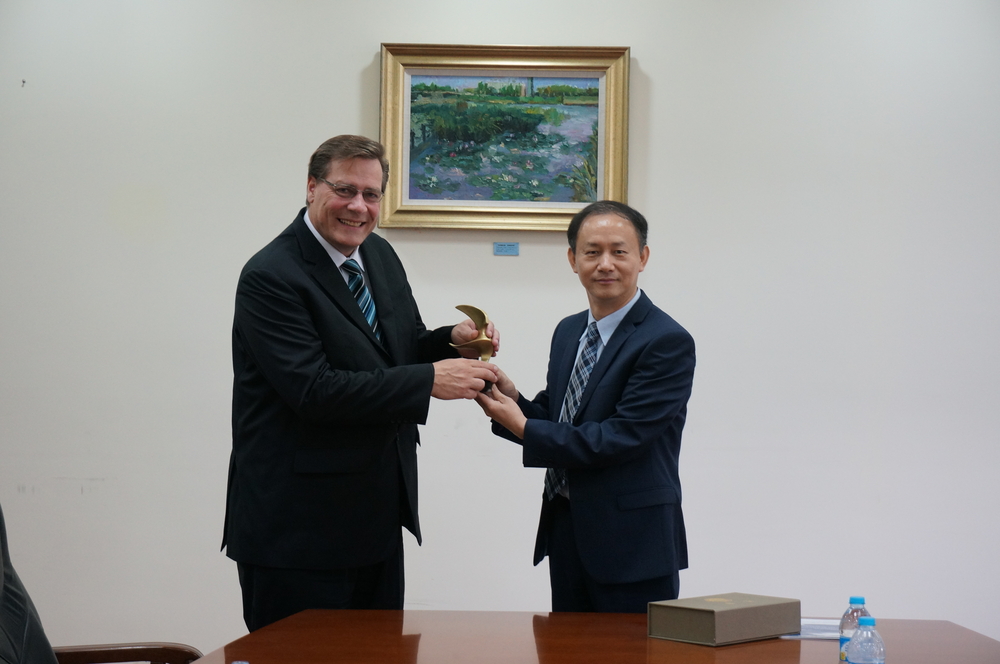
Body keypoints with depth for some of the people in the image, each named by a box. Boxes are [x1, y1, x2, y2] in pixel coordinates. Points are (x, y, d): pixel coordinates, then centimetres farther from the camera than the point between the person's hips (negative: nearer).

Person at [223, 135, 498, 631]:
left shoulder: (380, 256, 9)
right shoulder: (271, 277, -16)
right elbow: (313, 390, -25)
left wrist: (453, 340, -4)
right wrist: (430, 380, -25)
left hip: (378, 518, 8)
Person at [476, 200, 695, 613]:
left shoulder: (668, 342, -14)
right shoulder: (568, 332, 11)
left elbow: (619, 439, -20)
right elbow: (553, 420, 13)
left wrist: (524, 428, -17)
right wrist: (511, 399, -8)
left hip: (632, 542, -7)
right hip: (565, 530, 7)